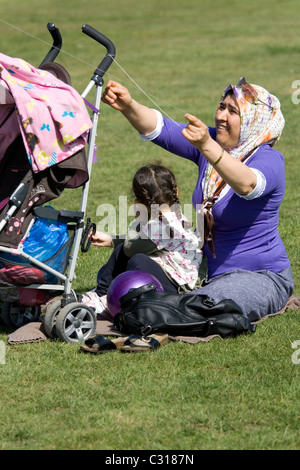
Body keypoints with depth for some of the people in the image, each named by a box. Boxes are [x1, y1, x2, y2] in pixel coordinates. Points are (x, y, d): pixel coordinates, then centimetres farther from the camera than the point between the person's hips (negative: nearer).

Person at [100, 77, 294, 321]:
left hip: (260, 277, -7)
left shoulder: (269, 160, -18)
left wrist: (207, 146, -57)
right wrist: (129, 106, -27)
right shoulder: (212, 143, 3)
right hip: (210, 270, 7)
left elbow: (246, 184, -41)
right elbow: (161, 129, -7)